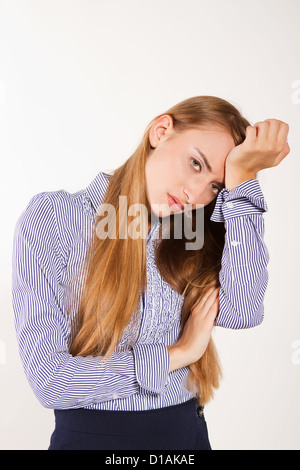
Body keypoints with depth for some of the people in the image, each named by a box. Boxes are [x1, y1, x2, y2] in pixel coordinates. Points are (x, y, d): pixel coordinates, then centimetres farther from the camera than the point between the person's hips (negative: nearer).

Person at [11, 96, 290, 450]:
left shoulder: (187, 236, 0)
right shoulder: (52, 215, -13)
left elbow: (242, 312, -19)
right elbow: (48, 379, -19)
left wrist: (241, 177, -18)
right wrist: (177, 354, -13)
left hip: (187, 433, 4)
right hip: (92, 435, -4)